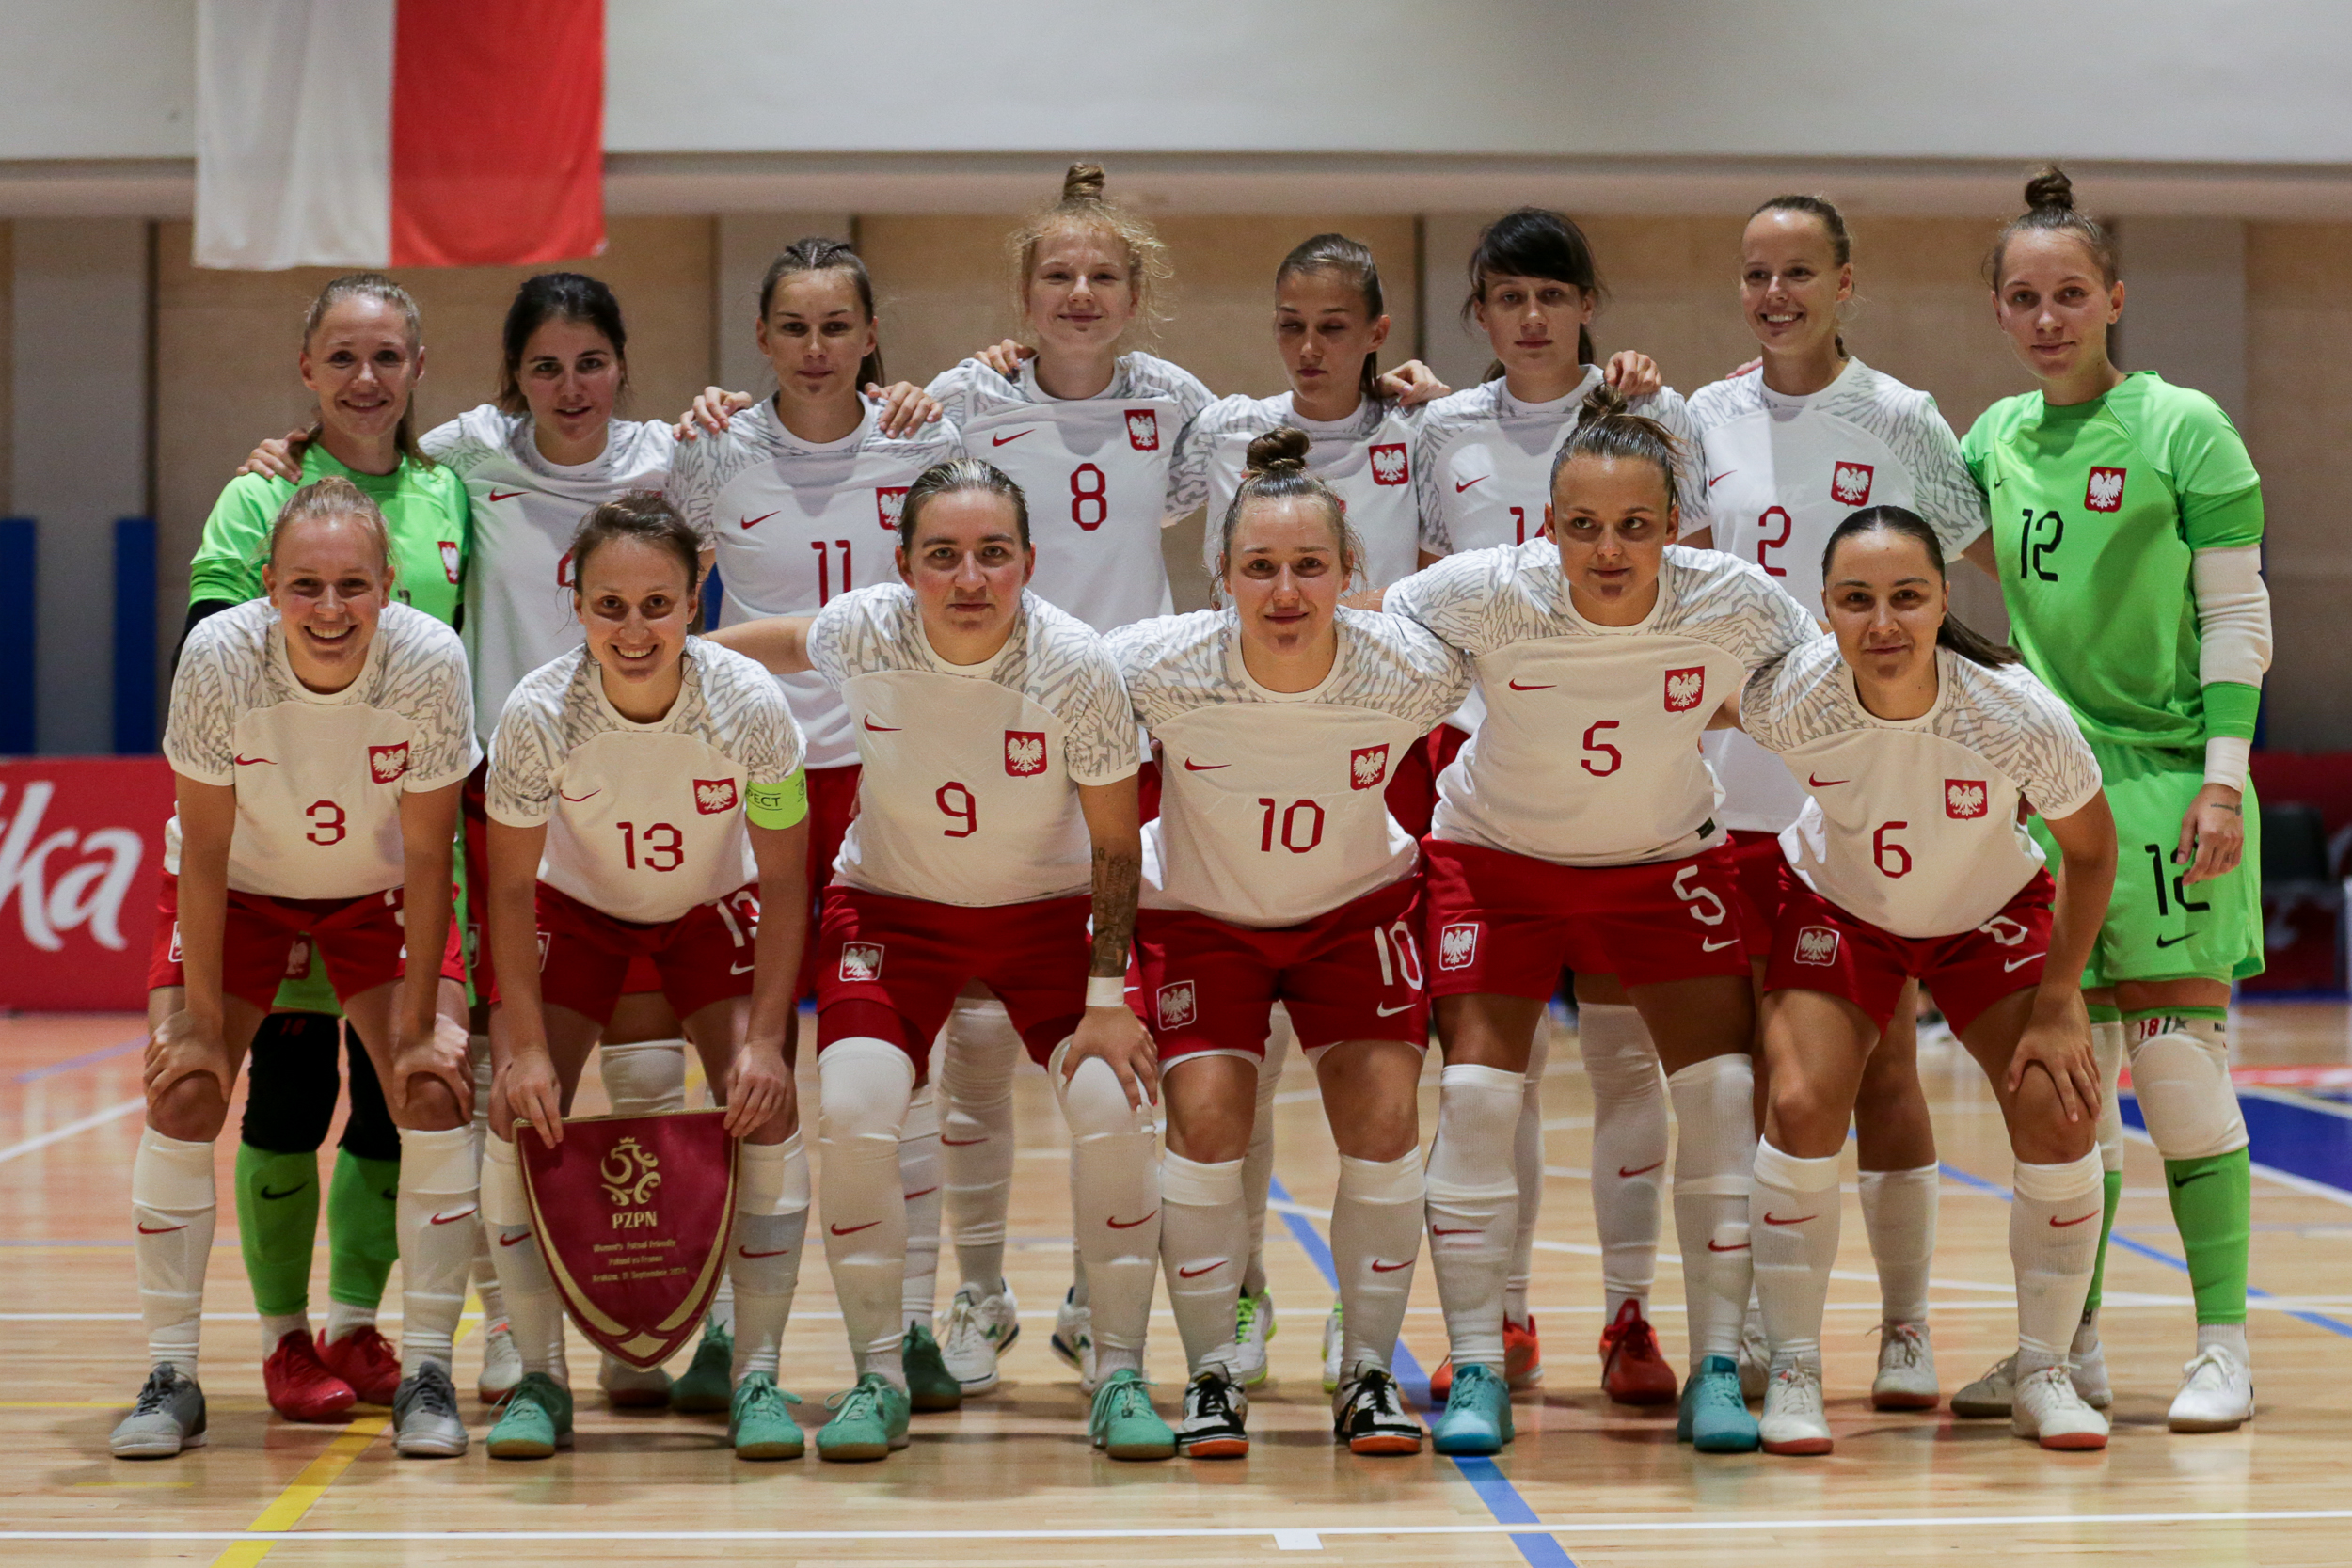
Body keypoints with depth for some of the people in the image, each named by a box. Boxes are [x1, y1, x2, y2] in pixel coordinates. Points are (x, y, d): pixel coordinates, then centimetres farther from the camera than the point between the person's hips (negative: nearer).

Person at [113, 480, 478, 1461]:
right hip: (236, 891, 0)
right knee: (182, 1092, -13)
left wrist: (421, 1027, -19)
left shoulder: (430, 662, -30)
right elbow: (203, 854, -20)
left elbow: (426, 857, -19)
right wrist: (199, 1021, -18)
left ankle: (427, 1372, -4)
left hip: (380, 894, 0)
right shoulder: (219, 656, -30)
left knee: (435, 1091, -15)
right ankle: (171, 1378, -1)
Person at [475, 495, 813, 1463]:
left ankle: (757, 1375, -7)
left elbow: (784, 883, -18)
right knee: (520, 1110, -16)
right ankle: (540, 1376, -2)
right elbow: (512, 889, -16)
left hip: (716, 909, 0)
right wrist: (527, 1047, -21)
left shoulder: (750, 707, -30)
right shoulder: (539, 713, -30)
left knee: (765, 1104, -18)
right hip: (576, 908, 0)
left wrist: (766, 1039, -22)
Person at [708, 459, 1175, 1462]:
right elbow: (782, 641, 6)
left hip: (1049, 910, -1)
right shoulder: (860, 637, -20)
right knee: (853, 1113, -21)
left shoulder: (1076, 666, -24)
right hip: (890, 904, 1)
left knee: (1111, 1105, -21)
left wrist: (1107, 1003, -15)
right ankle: (879, 1376, -2)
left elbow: (1115, 844, -14)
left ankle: (1119, 1376, -3)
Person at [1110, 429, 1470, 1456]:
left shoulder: (1409, 671, -27)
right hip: (1198, 912, -1)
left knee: (1383, 1121, -11)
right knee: (1206, 1119, -16)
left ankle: (1370, 1374, 6)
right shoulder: (1162, 668, -30)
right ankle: (1212, 1375, 2)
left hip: (1357, 907, 1)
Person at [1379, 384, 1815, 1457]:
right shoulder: (1487, 593, -28)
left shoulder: (1734, 603, -25)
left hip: (1666, 859, 1)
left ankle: (1717, 1364, 4)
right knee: (1476, 1090, -12)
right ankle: (1476, 1368, 0)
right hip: (1493, 854, -1)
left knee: (1724, 1089, -8)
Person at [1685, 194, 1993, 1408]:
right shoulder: (1708, 419, 8)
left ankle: (1904, 1328, 11)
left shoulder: (1899, 420, -2)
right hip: (1734, 789, 3)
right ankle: (1759, 1323, 14)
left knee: (1880, 1063, 1)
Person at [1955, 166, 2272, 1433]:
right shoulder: (1998, 437, 9)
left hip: (2165, 776, -5)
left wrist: (2225, 776, -13)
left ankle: (2222, 1345, 3)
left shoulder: (2183, 428, -6)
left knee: (2176, 1055, -6)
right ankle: (2069, 1342, 14)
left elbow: (2238, 615, -6)